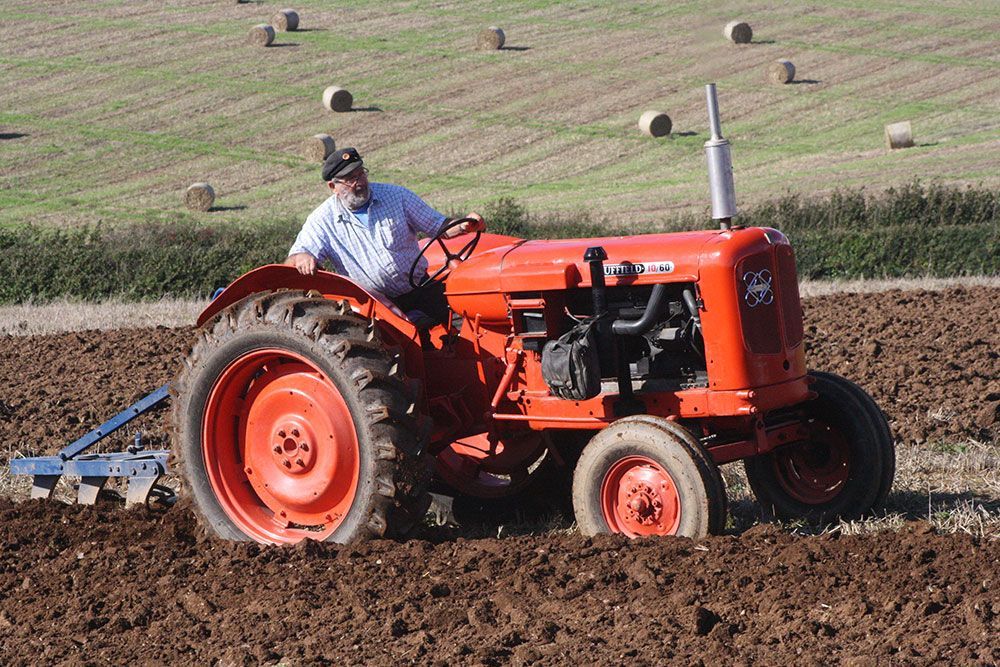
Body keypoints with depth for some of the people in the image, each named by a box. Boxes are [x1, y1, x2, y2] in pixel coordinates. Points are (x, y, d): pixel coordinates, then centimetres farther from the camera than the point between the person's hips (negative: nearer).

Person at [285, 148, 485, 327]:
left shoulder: (396, 195, 6)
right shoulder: (323, 220, 2)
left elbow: (439, 227, 9)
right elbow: (291, 262, -1)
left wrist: (464, 226, -13)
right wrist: (302, 257, -26)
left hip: (420, 289, 3)